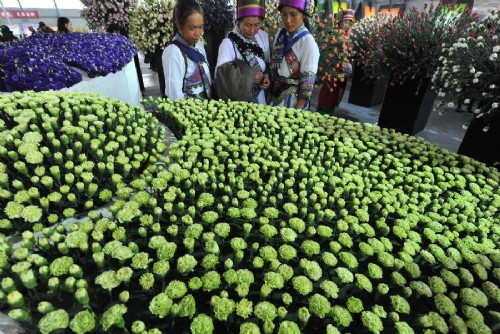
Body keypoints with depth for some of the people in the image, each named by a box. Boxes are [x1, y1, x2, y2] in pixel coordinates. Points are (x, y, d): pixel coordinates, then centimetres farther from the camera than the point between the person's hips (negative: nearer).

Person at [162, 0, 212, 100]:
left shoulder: (199, 46, 4)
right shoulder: (173, 52, -18)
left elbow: (207, 78, 10)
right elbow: (175, 93, -21)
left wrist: (211, 99, 8)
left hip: (206, 103, 7)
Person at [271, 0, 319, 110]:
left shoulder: (308, 43, -16)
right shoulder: (280, 34, 1)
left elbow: (308, 81, -16)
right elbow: (273, 65, 10)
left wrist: (297, 110, -17)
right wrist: (270, 92, 9)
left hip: (294, 98, -6)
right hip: (275, 94, 6)